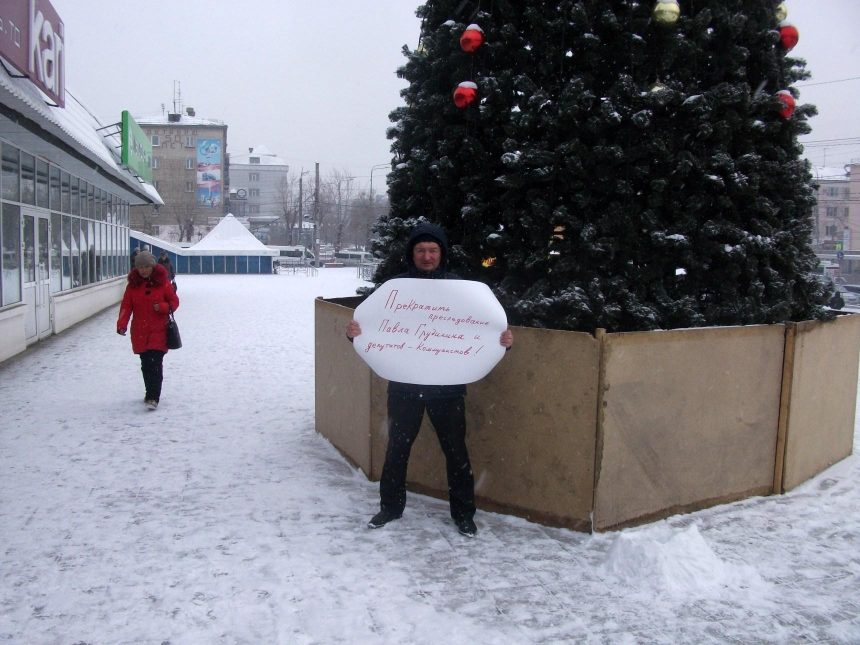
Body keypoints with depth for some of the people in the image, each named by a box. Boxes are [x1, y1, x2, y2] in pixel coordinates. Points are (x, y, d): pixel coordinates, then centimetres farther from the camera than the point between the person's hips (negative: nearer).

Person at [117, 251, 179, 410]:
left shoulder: (162, 282, -3)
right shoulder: (132, 284, 4)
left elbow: (174, 302, 4)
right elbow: (126, 306, -1)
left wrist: (163, 307, -18)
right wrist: (121, 324, -16)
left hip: (158, 331, -3)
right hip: (140, 332, 4)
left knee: (155, 364, -12)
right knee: (146, 364, 12)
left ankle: (153, 398, -11)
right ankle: (151, 393, 28)